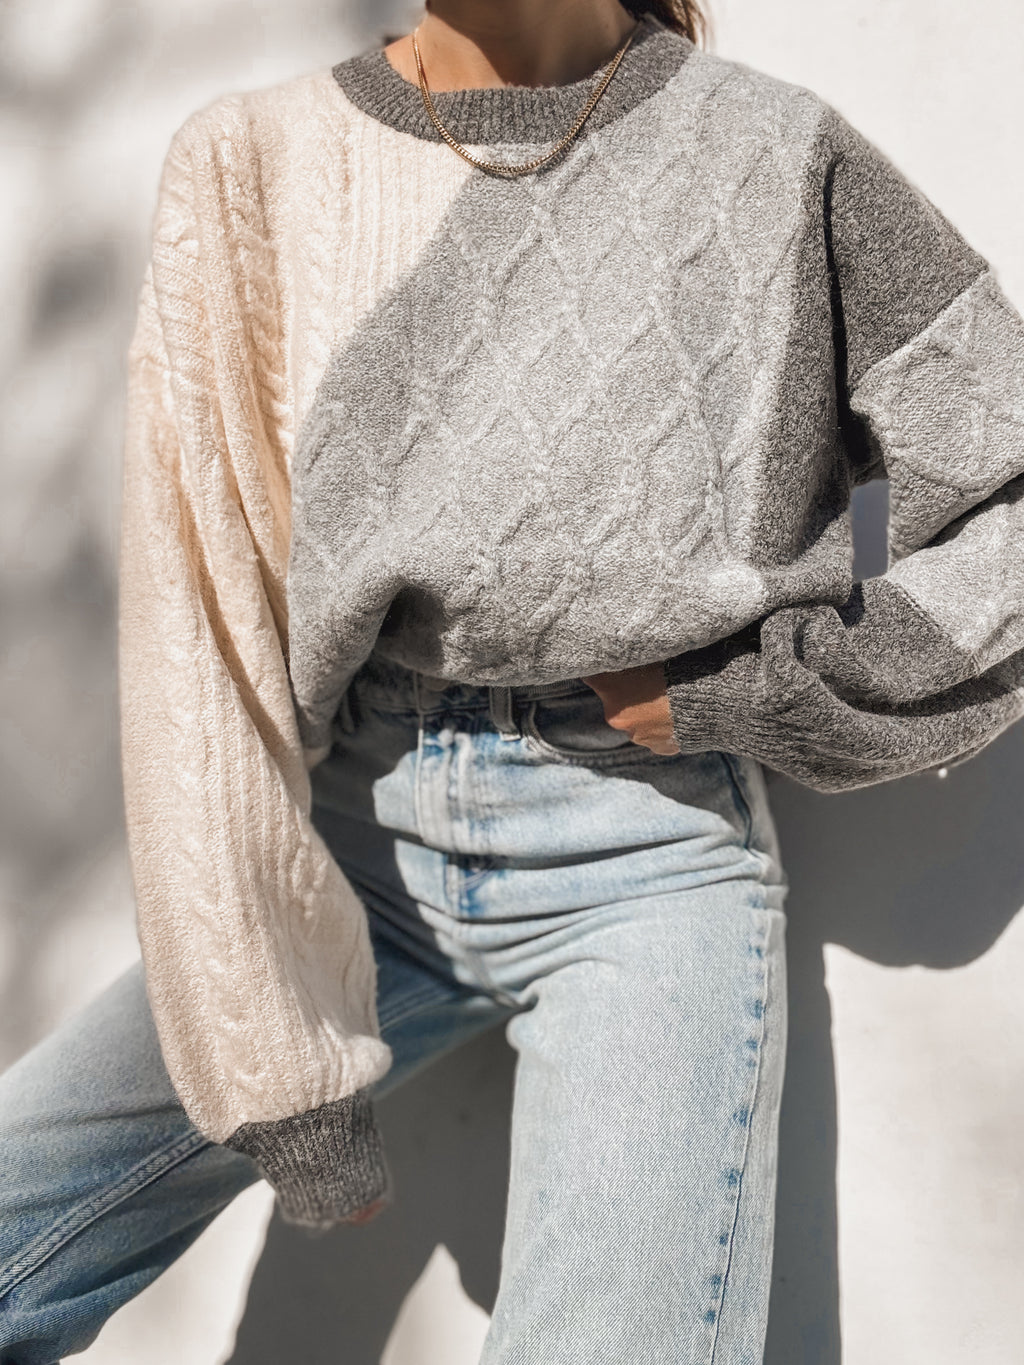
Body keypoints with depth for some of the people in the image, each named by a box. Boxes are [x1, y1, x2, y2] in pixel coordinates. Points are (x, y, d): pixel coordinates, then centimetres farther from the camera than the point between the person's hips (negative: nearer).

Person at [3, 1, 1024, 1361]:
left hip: (648, 857, -2)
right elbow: (205, 639, -2)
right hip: (356, 845, 3)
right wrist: (281, 1060, -5)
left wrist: (762, 688, -7)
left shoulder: (780, 159, 0)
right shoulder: (256, 168, 3)